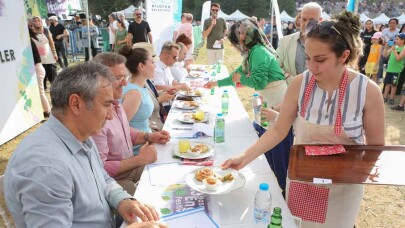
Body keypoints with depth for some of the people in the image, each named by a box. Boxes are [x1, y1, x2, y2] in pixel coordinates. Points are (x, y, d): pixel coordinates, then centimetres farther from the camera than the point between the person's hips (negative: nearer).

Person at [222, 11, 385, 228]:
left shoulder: (368, 91, -19)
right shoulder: (299, 84, -15)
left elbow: (376, 146, -8)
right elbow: (278, 130, -11)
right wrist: (245, 157, -20)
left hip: (342, 188, -1)